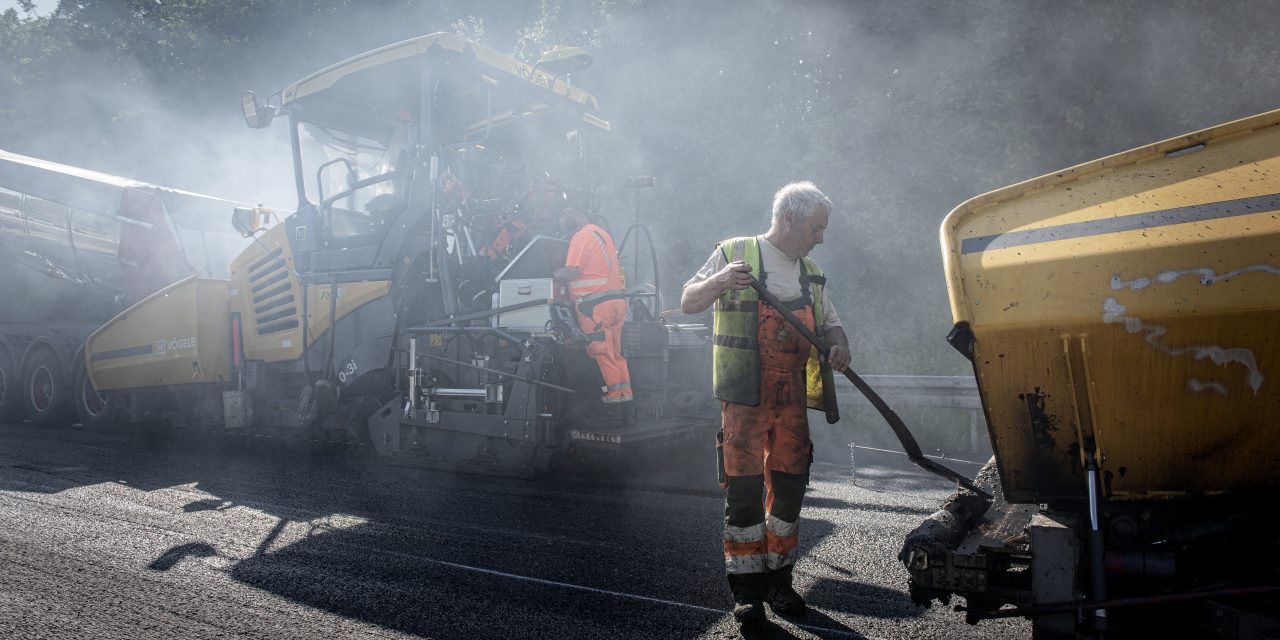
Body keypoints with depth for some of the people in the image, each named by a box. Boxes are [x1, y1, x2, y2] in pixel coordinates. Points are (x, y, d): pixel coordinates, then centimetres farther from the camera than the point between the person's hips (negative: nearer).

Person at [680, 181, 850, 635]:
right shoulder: (735, 253, 0)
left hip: (792, 401, 6)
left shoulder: (812, 274, 17)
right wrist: (719, 282, -25)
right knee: (744, 491, -4)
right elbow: (689, 303, -3)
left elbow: (830, 323, 21)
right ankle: (747, 591, 6)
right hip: (745, 398, -5)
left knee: (789, 488, 9)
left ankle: (779, 580, 24)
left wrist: (838, 345, -4)